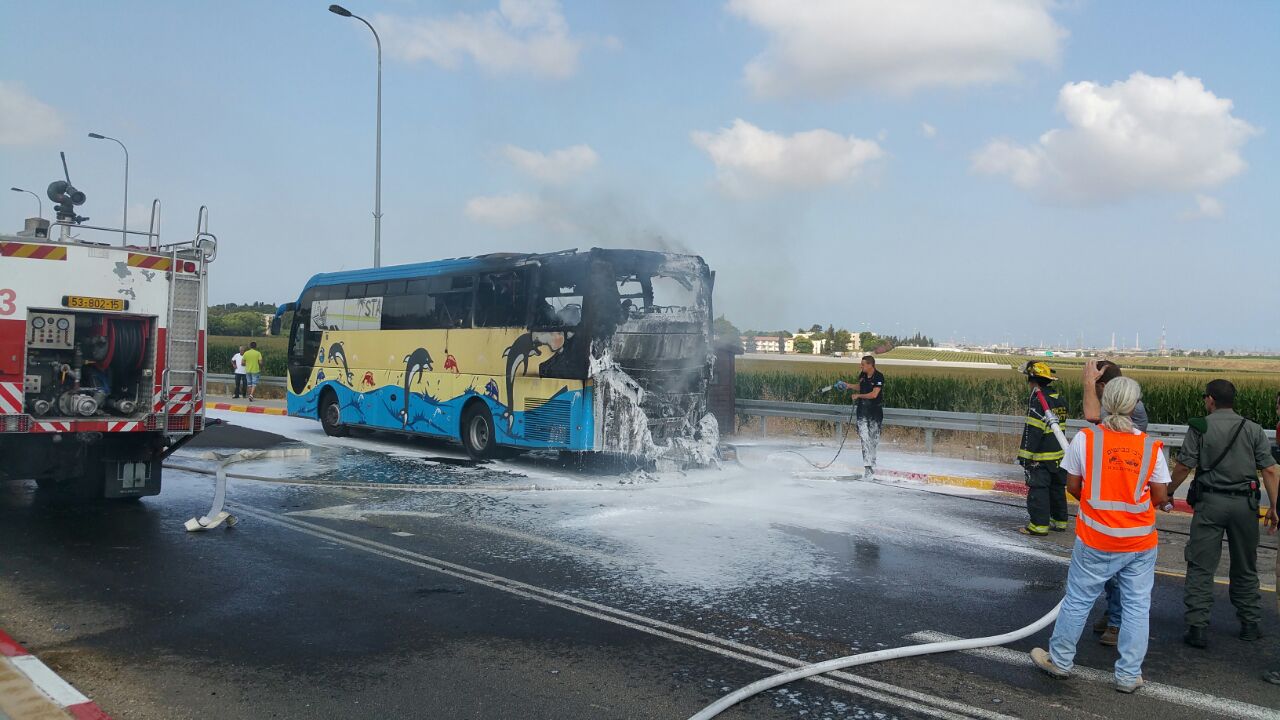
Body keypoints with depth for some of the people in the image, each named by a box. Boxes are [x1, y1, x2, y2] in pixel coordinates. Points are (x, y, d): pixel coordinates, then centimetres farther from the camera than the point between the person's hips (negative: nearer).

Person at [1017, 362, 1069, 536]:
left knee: (1038, 489, -4)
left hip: (1042, 456, -9)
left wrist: (1025, 455, -17)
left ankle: (1039, 525, -3)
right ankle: (1059, 520, 26)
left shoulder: (1038, 400, -18)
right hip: (1059, 454, 9)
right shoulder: (1059, 399, 10)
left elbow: (1033, 430, -21)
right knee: (1057, 488, 17)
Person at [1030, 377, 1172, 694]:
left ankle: (1060, 660, 27)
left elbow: (1072, 485, -2)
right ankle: (1129, 675, 20)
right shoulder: (1151, 446, -7)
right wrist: (1165, 503, 23)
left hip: (1096, 540, -1)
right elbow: (1159, 497, 0)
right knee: (1137, 606, 12)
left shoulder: (1085, 439, -11)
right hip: (1140, 541, 1)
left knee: (1078, 600, 12)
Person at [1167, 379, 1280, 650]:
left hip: (1210, 503, -3)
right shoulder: (1252, 429, 4)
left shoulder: (1199, 427, -4)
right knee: (1245, 569, 18)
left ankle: (1197, 627, -1)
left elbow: (1183, 467, -7)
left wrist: (1167, 493, 7)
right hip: (1245, 503, 3)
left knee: (1200, 567, 2)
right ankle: (1250, 625, 27)